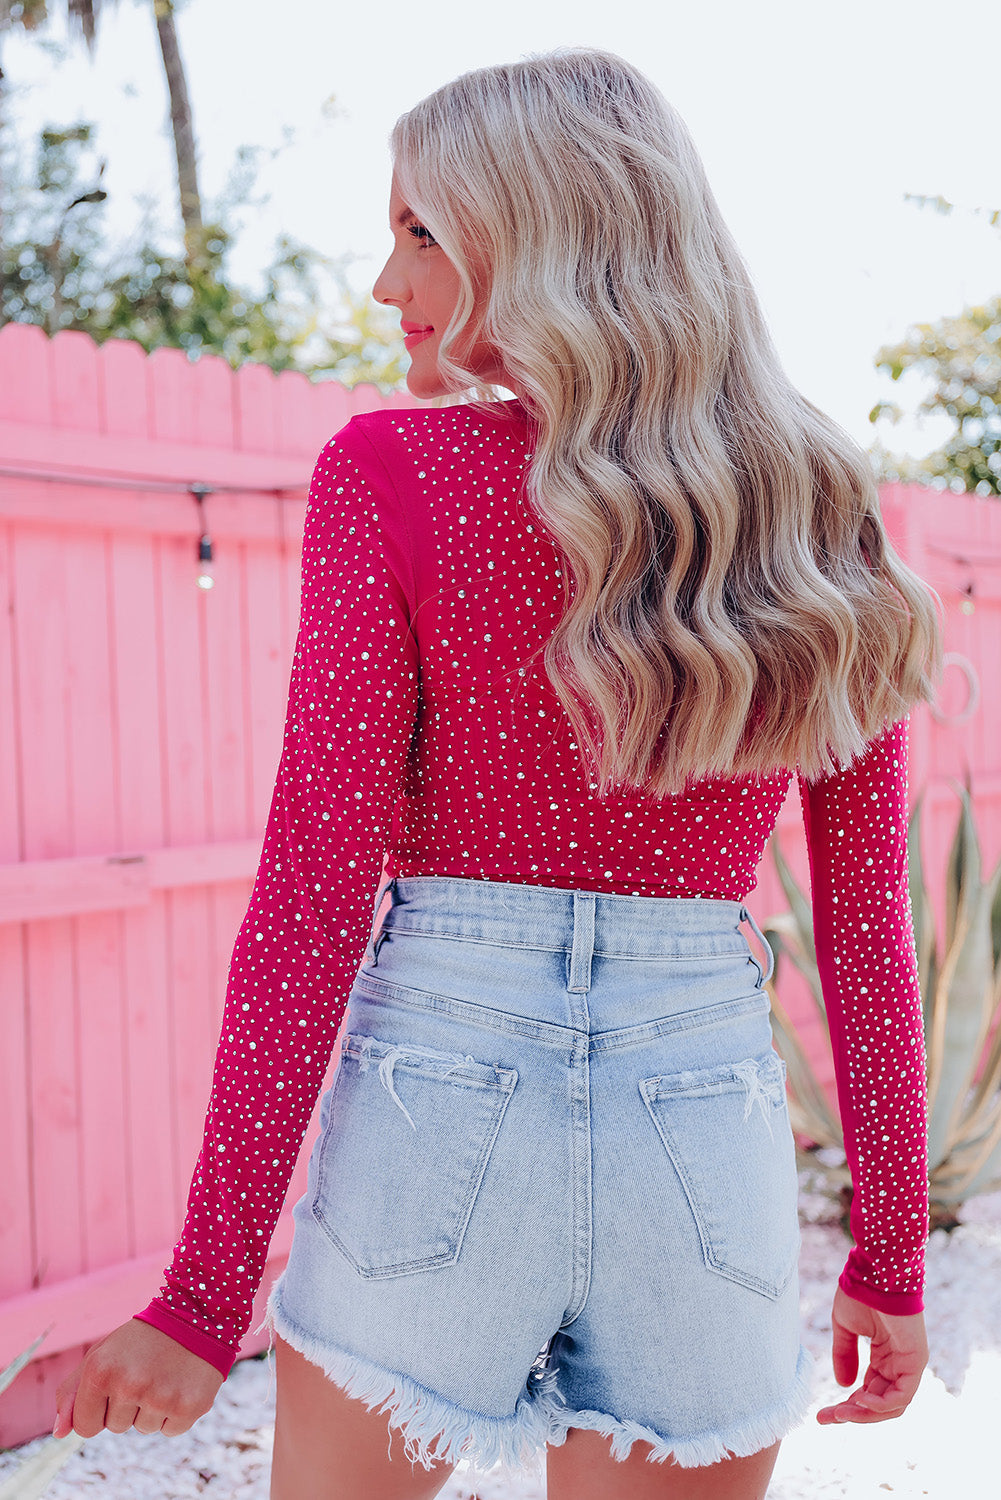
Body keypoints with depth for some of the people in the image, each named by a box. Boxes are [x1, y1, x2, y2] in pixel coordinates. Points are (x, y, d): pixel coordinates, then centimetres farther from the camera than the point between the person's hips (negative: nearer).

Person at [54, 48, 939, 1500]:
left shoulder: (393, 475, -9)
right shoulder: (820, 508, 3)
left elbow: (314, 891, -12)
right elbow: (868, 915, 4)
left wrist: (207, 1292, -5)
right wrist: (892, 1251, 13)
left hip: (438, 1100, -3)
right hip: (713, 1134, 3)